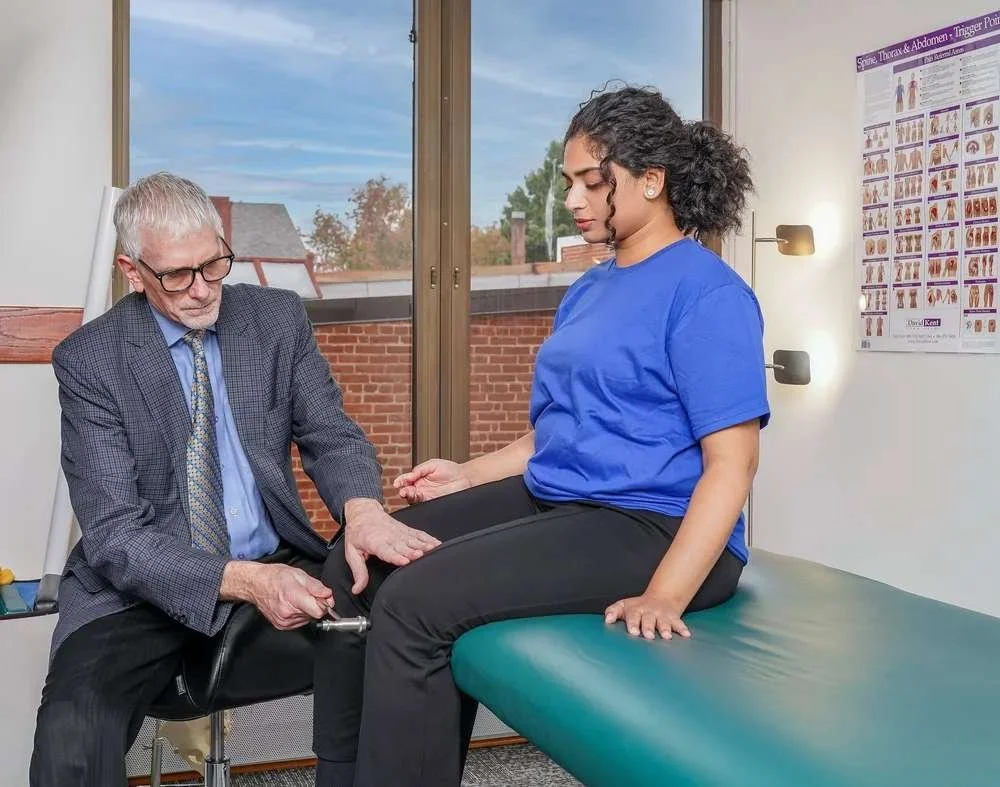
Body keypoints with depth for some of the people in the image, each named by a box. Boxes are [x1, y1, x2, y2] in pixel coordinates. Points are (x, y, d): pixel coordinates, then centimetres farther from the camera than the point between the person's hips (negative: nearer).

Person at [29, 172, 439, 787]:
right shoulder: (89, 360, -7)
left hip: (277, 567, 4)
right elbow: (115, 534, -13)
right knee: (72, 734, -33)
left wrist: (362, 507, -24)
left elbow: (331, 434, 2)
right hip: (147, 588, -3)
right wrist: (243, 581, -29)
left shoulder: (279, 319, 3)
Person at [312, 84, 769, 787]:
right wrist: (471, 476, 8)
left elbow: (731, 465, -16)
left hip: (654, 528, -9)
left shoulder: (706, 292, -11)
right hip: (550, 497, 9)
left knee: (414, 603, -25)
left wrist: (664, 596, -25)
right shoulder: (588, 290, 16)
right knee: (358, 566, 1)